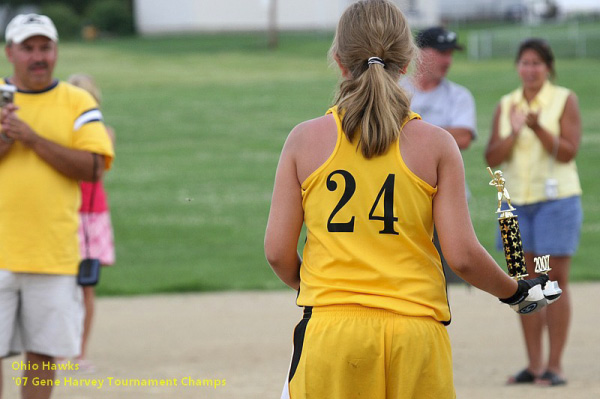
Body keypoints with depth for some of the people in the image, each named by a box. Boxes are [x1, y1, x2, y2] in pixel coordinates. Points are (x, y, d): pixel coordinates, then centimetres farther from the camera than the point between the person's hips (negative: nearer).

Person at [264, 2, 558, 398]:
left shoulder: (305, 139, 2)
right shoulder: (435, 144, 0)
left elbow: (277, 252, 2)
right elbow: (463, 256, -3)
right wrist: (515, 292, 16)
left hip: (329, 335, 0)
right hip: (416, 332, 0)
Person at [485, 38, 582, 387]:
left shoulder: (565, 100, -3)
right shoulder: (506, 105, 8)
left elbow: (568, 152, -11)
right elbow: (493, 158, 2)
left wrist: (538, 128, -25)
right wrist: (513, 134, -16)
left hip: (556, 198, -4)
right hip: (516, 201, 4)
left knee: (556, 281, -4)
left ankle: (555, 365, -1)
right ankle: (534, 364, 11)